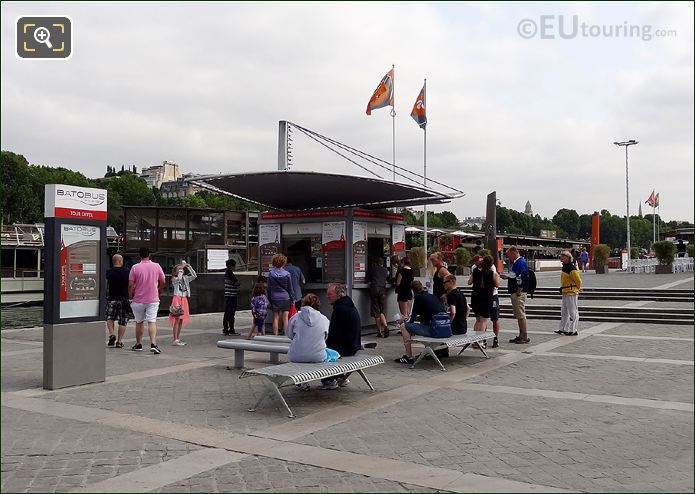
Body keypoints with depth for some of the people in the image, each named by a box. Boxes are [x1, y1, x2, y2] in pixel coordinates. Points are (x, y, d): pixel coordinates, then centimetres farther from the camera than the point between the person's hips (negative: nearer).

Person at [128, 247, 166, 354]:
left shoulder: (135, 267, -7)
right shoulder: (157, 266, -1)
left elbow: (130, 285, -8)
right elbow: (162, 282, 7)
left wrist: (130, 297, 6)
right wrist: (158, 292, 24)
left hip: (138, 300, 0)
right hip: (153, 300, 0)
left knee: (139, 322, 14)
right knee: (152, 322, -4)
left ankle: (138, 344, 25)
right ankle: (153, 344, -18)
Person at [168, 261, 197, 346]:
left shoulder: (185, 278, 12)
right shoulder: (174, 279, -5)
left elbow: (194, 276, 3)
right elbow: (179, 278, -26)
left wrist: (189, 267, -2)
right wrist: (181, 268, -17)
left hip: (184, 299, 7)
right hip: (177, 299, -6)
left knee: (181, 320, 8)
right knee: (177, 319, -10)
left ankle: (178, 339, 13)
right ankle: (175, 340, -10)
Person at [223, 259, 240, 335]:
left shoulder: (226, 273, 13)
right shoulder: (231, 274, -15)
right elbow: (237, 284, -15)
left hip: (227, 296, 9)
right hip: (232, 296, -9)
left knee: (227, 313, 11)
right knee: (231, 313, -5)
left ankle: (225, 329, 15)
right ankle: (231, 330, -2)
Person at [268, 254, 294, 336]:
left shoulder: (271, 274, -2)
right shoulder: (287, 274, -7)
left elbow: (269, 288, 5)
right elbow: (290, 288, 1)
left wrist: (269, 298, 14)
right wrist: (292, 299, 11)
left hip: (274, 299, 2)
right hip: (285, 298, -2)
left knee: (275, 318, 7)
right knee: (285, 318, 1)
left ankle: (275, 335, 9)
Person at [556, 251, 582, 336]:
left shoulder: (571, 268, -18)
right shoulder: (565, 267, 13)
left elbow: (578, 280, -14)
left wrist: (577, 289, -2)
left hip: (571, 293, -11)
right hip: (565, 293, 11)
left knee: (573, 312, -3)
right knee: (564, 312, 15)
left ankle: (573, 330, 1)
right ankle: (563, 329, 23)